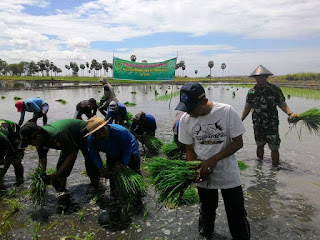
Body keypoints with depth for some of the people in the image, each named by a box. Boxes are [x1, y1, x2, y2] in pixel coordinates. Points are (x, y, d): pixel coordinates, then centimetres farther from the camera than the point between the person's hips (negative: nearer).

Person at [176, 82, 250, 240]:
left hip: (229, 174, -2)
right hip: (204, 175, 3)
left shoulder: (227, 111, -18)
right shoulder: (185, 119, -10)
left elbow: (238, 142, -13)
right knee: (206, 212, 23)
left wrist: (214, 159, -23)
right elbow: (189, 148, 1)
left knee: (237, 215, 9)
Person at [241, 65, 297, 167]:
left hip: (272, 125, -2)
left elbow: (282, 104, 1)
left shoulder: (275, 90, -4)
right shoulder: (251, 92, 2)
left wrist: (290, 113, -17)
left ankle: (275, 167, 17)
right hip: (258, 125, 2)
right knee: (259, 146, 15)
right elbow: (247, 108, 11)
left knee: (274, 148, 0)